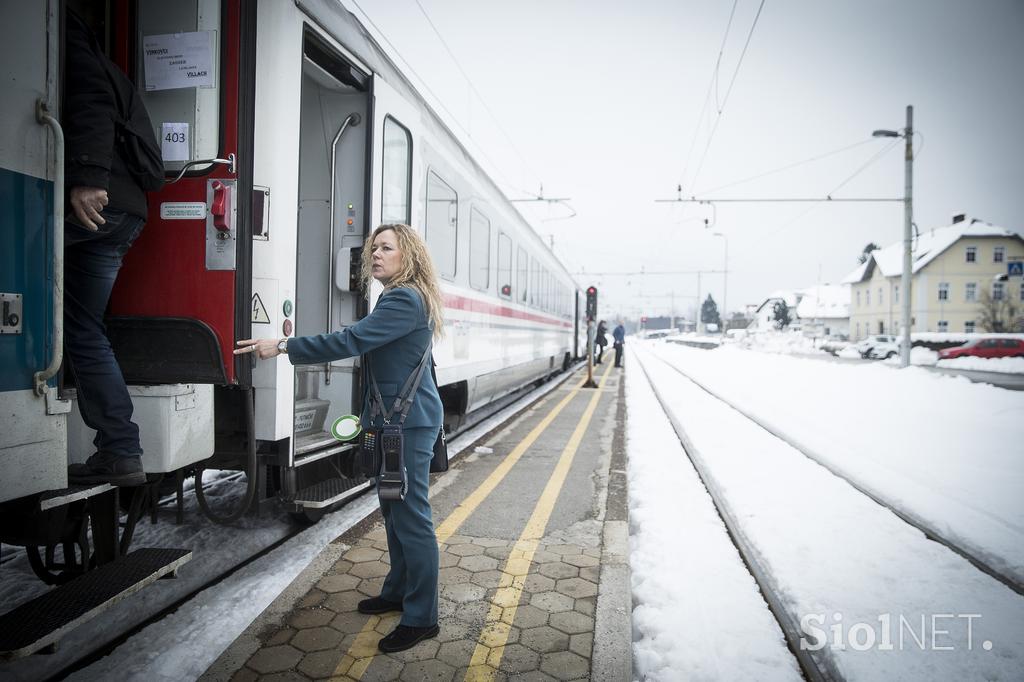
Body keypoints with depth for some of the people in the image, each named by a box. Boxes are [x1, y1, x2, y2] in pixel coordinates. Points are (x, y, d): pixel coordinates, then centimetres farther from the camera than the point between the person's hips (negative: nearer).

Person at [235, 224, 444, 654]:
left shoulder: (405, 300, -17)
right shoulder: (401, 298, 16)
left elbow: (351, 341, -25)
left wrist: (283, 347, -20)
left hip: (408, 423, -11)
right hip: (394, 420, 11)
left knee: (411, 517, -4)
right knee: (394, 510, 19)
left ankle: (421, 617, 7)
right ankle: (398, 592, 35)